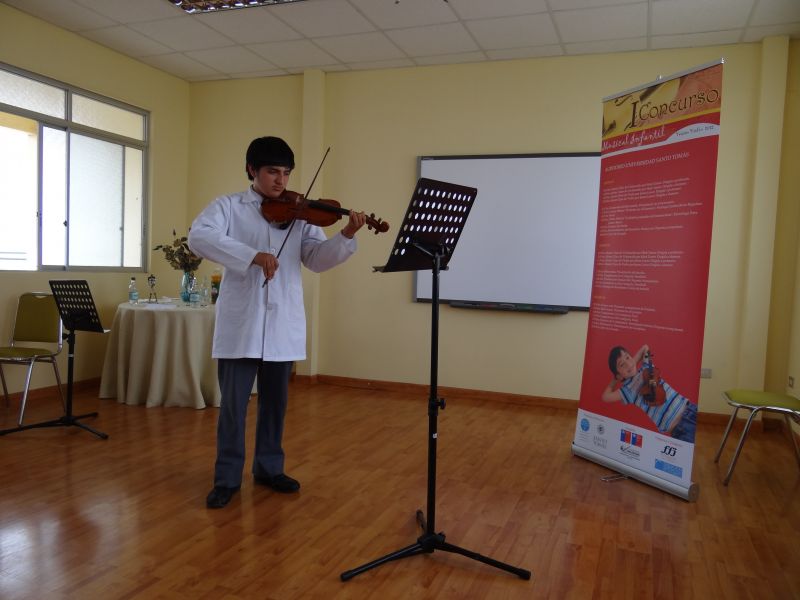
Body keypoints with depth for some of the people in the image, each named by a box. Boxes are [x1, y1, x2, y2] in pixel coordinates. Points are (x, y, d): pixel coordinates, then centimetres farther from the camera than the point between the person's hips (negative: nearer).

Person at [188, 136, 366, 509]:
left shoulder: (299, 215, 9)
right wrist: (252, 255, -27)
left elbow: (317, 259, 2)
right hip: (241, 322, -3)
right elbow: (198, 237, -16)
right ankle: (227, 478, 18)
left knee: (275, 401, 13)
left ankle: (269, 468, 30)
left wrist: (346, 237, -17)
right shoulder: (228, 206, 2)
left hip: (283, 324, 3)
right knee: (233, 402, 3)